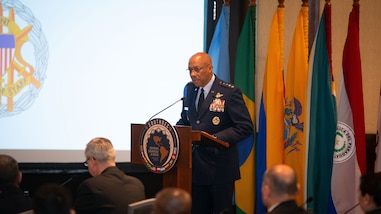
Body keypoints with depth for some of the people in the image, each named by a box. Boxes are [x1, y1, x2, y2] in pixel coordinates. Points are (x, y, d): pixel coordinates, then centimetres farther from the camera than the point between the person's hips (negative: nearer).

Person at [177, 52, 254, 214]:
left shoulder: (230, 93, -10)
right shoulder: (189, 89, 10)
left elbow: (246, 128, -13)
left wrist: (215, 139, -24)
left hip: (219, 167, -6)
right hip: (195, 165, 6)